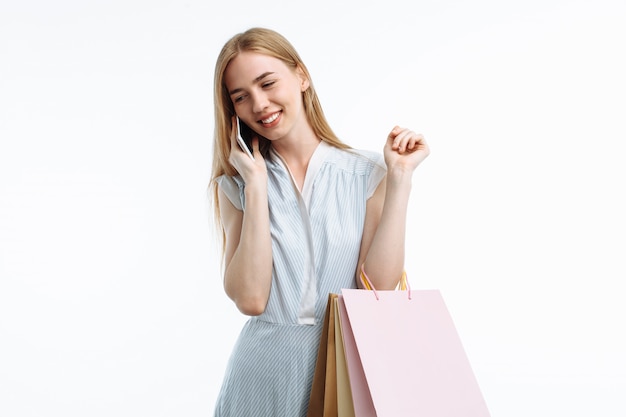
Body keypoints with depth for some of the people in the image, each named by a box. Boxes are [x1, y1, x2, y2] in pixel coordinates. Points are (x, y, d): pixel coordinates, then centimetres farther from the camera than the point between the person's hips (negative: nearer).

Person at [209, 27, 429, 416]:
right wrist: (256, 184, -14)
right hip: (266, 371, 1)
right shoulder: (234, 185, 0)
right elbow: (250, 299, -13)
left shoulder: (367, 172, -3)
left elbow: (379, 287, -12)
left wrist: (399, 178, -13)